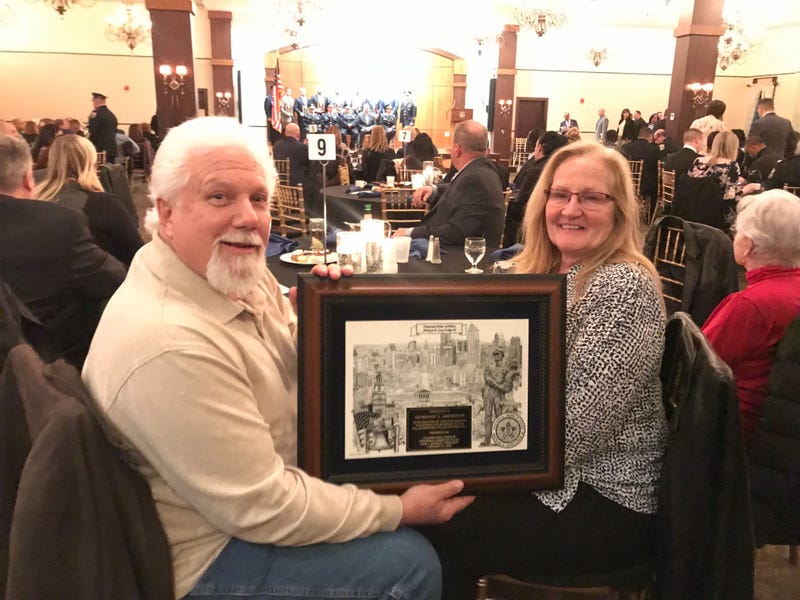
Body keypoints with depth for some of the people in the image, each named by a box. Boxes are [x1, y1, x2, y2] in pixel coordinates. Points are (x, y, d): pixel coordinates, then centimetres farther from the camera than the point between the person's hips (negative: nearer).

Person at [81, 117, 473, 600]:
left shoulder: (235, 274, -6)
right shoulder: (170, 345, -34)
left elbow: (294, 360, 8)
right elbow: (263, 510, -29)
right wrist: (401, 511, -20)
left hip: (265, 483, 9)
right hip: (205, 559, -8)